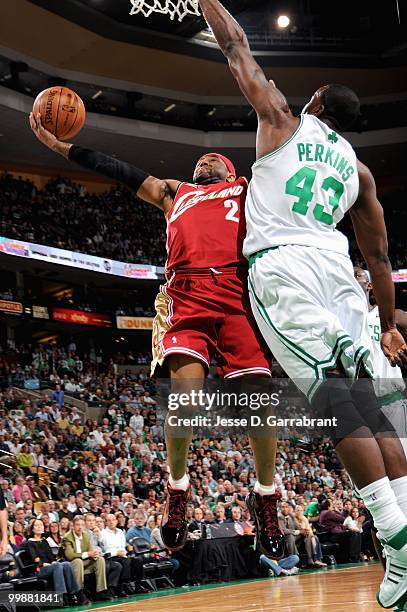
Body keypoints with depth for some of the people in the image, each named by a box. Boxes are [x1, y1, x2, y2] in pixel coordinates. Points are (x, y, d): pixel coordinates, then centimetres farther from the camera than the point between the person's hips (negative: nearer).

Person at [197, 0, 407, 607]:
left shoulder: (285, 121, 14)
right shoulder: (358, 167, 24)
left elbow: (238, 51, 22)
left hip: (281, 264, -4)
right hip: (333, 263, 5)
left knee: (335, 395, -15)